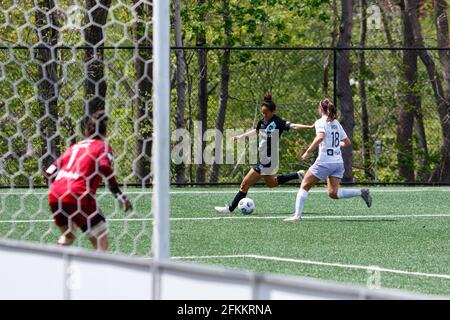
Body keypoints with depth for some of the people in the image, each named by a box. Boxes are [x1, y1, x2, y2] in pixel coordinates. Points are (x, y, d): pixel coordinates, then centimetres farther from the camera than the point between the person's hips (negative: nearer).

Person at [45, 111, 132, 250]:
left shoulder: (73, 147, 24)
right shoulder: (103, 146, 9)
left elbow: (50, 172, 18)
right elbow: (105, 168, -12)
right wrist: (120, 196, -9)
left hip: (55, 195, 6)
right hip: (79, 196, -6)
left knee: (67, 235, 27)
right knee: (101, 237, 4)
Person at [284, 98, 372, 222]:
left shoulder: (321, 122, -6)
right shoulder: (337, 124, 14)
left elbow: (320, 137, -26)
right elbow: (347, 142, 19)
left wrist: (308, 152, -22)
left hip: (324, 162, -6)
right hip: (338, 162, 6)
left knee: (304, 187, 7)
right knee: (333, 193, 5)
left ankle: (297, 215, -1)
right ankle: (361, 192, -10)